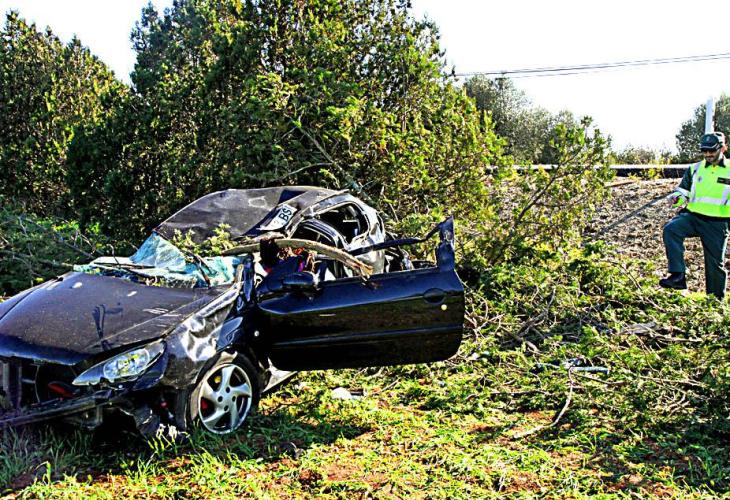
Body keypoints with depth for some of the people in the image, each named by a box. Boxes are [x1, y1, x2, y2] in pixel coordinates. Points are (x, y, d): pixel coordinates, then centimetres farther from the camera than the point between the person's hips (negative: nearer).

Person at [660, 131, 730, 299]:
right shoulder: (694, 169, 8)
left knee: (715, 263, 5)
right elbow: (683, 191, 14)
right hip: (692, 216, 2)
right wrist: (677, 198, -8)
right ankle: (678, 276, -29)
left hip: (717, 224, -2)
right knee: (671, 229, -28)